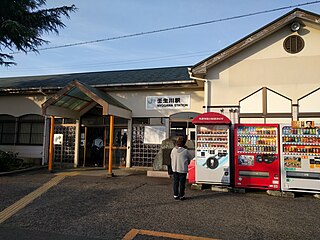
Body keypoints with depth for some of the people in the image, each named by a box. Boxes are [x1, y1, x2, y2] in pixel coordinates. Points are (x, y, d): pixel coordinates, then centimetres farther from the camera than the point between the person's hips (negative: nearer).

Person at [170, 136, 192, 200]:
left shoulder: (173, 150, -2)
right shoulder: (185, 151, -12)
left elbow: (171, 157, 10)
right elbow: (190, 158, 1)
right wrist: (187, 162, 20)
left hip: (175, 169, 4)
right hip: (183, 169, -4)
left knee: (175, 182, 12)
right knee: (182, 182, 5)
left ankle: (175, 195, 19)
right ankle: (181, 196, 11)